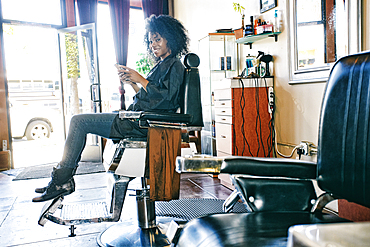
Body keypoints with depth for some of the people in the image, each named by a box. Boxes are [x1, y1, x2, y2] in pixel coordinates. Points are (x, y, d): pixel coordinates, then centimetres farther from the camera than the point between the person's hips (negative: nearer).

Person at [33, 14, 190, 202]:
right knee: (79, 121, 9)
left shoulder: (174, 65, -6)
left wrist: (139, 79, -14)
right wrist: (132, 83, 7)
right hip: (136, 118, 10)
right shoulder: (162, 65, 22)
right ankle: (62, 178, 5)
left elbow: (164, 95, -20)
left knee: (79, 121, -12)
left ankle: (61, 181, -4)